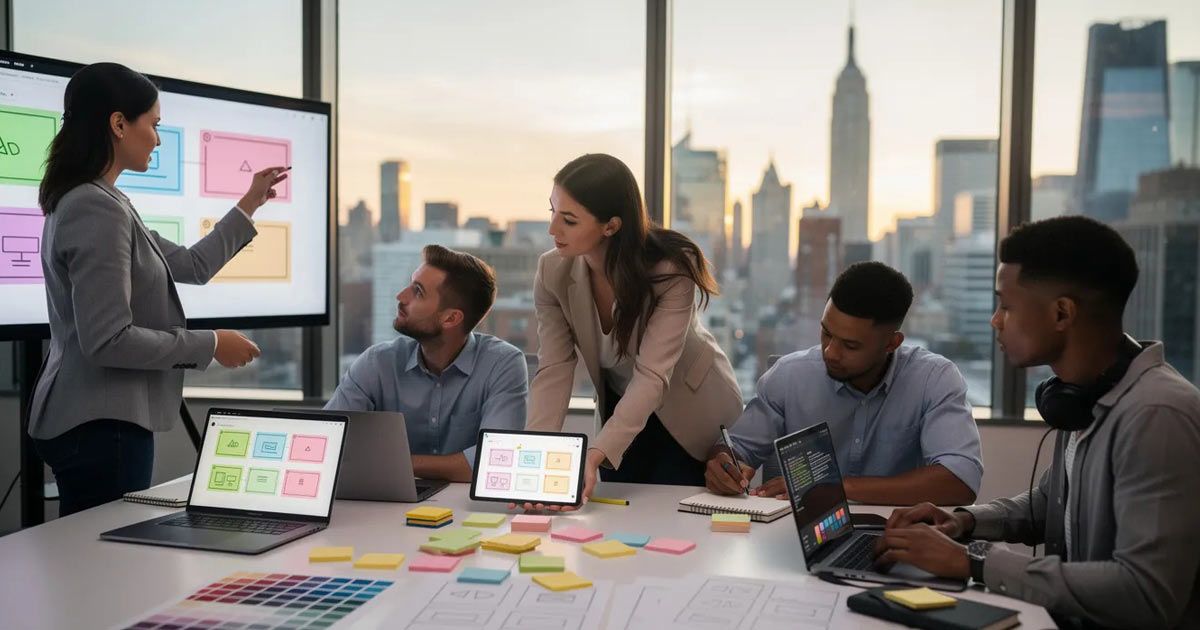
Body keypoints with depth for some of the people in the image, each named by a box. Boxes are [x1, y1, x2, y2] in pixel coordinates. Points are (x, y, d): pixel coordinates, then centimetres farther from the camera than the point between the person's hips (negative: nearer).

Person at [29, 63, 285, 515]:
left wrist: (249, 205, 24)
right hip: (101, 425, -11)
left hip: (96, 419, 11)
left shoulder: (96, 204, 14)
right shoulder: (98, 210, -19)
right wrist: (210, 345, -15)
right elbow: (108, 340, -25)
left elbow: (192, 266, 20)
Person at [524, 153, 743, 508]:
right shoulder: (552, 273, -17)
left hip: (691, 414, -4)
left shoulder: (671, 272, -30)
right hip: (619, 409, 4)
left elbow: (651, 376, -36)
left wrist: (595, 454, -48)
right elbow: (554, 371, -21)